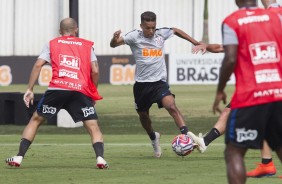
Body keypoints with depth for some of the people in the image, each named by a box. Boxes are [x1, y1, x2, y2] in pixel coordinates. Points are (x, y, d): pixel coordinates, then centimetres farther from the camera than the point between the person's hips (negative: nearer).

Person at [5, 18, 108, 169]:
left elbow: (38, 65, 6)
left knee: (35, 120, 16)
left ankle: (19, 157, 10)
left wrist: (29, 90, 7)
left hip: (57, 88, 0)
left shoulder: (52, 44, 18)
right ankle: (100, 158, -18)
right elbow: (95, 71, 8)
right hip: (81, 91, 0)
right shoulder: (87, 46, 19)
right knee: (93, 127, 5)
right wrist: (94, 94, 20)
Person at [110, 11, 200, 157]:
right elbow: (114, 44, -16)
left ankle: (186, 135, -30)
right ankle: (153, 138, 45)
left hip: (159, 81, -1)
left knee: (171, 106, -25)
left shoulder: (161, 34, 1)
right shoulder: (135, 37, -7)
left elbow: (176, 31, 23)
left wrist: (195, 42, 25)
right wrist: (115, 39, -40)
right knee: (143, 115, 17)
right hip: (141, 83, 1)